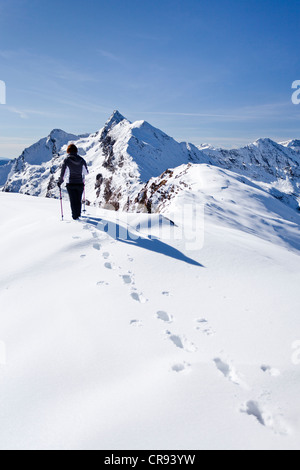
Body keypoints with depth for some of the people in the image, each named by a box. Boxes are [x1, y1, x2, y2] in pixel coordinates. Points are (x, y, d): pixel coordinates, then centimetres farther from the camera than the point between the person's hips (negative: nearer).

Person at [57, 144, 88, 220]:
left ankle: (75, 216, 16)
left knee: (73, 200, 10)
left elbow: (63, 174, -11)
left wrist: (60, 182, 3)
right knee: (79, 200, 20)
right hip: (80, 183, 3)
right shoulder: (82, 160, -5)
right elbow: (86, 172, 5)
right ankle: (78, 214, 35)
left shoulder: (67, 160, -13)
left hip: (71, 184, -2)